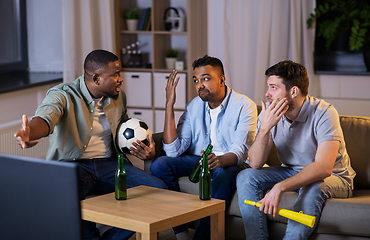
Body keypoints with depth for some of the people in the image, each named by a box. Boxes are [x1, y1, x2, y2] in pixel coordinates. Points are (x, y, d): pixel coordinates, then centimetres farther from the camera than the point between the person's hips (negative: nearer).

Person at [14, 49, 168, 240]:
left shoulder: (119, 97, 11)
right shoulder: (62, 95, -8)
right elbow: (45, 118, -29)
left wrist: (147, 149, 2)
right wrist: (28, 134, -55)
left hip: (110, 165, 5)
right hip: (71, 166, -5)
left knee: (159, 189, -18)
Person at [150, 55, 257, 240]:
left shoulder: (244, 106, -11)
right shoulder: (194, 107, 2)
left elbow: (240, 151, -22)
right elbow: (173, 150, -8)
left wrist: (218, 160, -47)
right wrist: (169, 105, -12)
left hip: (229, 163, -5)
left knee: (223, 174, -39)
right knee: (159, 165, -20)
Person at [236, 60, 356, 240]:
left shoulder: (323, 113, -24)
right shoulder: (270, 113, -9)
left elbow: (323, 168, -36)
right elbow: (255, 164, -14)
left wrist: (279, 188, -45)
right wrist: (265, 127, -30)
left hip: (333, 177, -5)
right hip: (291, 172, 5)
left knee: (312, 187, -37)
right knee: (246, 177, -15)